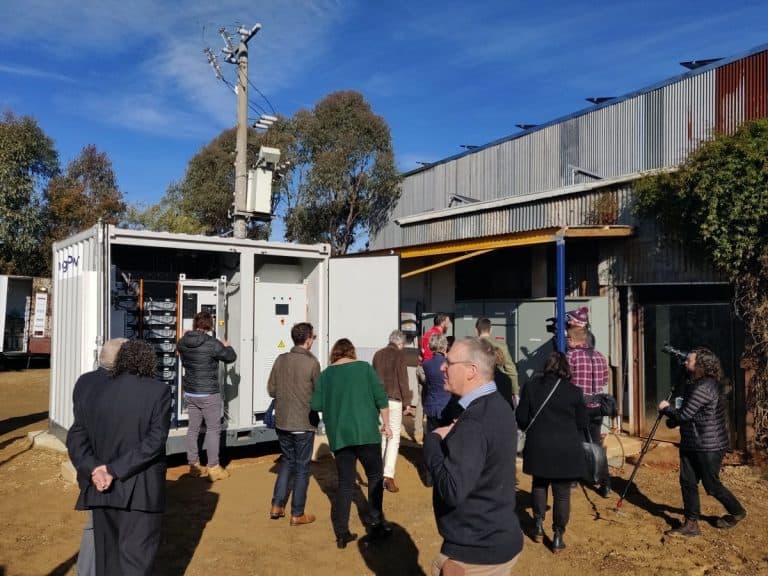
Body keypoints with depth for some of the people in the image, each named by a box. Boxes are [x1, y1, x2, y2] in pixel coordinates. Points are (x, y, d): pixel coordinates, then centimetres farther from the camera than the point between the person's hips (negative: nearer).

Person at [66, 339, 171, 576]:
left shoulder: (91, 393, 4)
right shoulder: (159, 391, -9)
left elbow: (76, 439, -1)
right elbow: (155, 440, -16)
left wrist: (93, 469, -12)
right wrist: (115, 470, -14)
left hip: (102, 488, 4)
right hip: (141, 490, -4)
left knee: (107, 553, 19)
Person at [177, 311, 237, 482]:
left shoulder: (182, 343, -2)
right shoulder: (212, 344, -19)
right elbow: (231, 357, -5)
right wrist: (227, 346, 15)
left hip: (190, 393, 6)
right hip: (209, 394, -6)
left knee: (193, 428, 13)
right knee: (213, 429, 4)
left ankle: (193, 465, 22)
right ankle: (213, 468, 8)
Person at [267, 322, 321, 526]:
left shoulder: (280, 360, 0)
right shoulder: (312, 363, -15)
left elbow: (271, 389, 5)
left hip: (282, 421, 5)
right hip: (303, 424, -5)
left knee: (286, 461, 22)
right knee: (302, 467, 8)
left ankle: (277, 506, 22)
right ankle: (297, 514, 16)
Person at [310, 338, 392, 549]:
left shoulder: (325, 375, 6)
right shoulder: (365, 368, 0)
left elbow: (316, 405, 3)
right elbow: (381, 397, -3)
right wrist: (386, 423, 6)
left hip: (339, 435, 3)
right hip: (366, 432, -2)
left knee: (345, 483, 10)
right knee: (375, 476, 14)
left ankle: (341, 533, 9)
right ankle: (375, 523, 14)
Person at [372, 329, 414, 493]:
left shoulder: (377, 354, 11)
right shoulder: (399, 355, -6)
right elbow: (403, 380, -9)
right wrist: (406, 403, -3)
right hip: (394, 400, -5)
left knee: (380, 437, 13)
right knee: (394, 438, -3)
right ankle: (388, 476, -10)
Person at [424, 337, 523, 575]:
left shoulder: (474, 422, -26)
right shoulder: (499, 406, 4)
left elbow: (452, 491, -32)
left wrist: (433, 440, -19)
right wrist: (452, 437, -3)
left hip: (475, 552, -9)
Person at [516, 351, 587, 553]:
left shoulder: (531, 387, -2)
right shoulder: (574, 392, -4)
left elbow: (521, 419, 0)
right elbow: (582, 425, 3)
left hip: (538, 448, 1)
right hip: (566, 450, -1)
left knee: (539, 485, 23)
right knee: (562, 494, 8)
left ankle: (538, 526, 24)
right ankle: (558, 536, 13)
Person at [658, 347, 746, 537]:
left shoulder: (705, 388, -23)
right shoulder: (696, 384, 10)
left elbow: (684, 415, -23)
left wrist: (666, 408, -8)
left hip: (709, 446, -10)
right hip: (691, 444, 10)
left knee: (711, 485, 7)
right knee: (688, 482, 7)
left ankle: (737, 512, 32)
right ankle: (691, 524, 14)